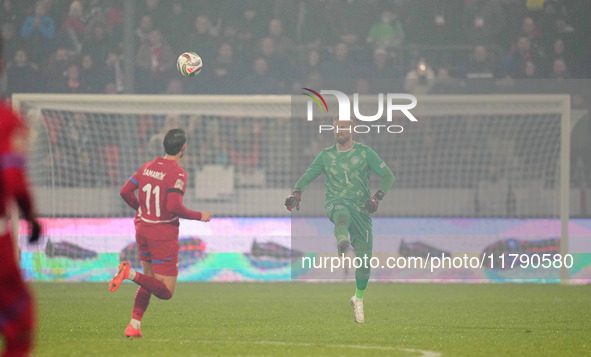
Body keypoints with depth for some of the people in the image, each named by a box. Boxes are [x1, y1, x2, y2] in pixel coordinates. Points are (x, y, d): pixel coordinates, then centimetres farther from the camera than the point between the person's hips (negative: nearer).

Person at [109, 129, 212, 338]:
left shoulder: (148, 167, 5)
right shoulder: (177, 173, -16)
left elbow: (126, 192, 8)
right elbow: (174, 206, -25)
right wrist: (199, 217, -10)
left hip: (142, 230, 7)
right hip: (164, 236, -7)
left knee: (150, 281, 21)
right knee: (166, 292, -2)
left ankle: (134, 325, 9)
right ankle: (131, 274, -24)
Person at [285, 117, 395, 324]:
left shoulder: (364, 152, 7)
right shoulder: (326, 155, 13)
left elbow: (388, 176, 5)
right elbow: (307, 176, 15)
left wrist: (377, 198, -12)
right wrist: (297, 192, -8)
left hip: (361, 207, 0)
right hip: (335, 203, 0)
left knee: (364, 258, -3)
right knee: (342, 215, -41)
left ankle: (359, 298, 21)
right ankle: (342, 243, -74)